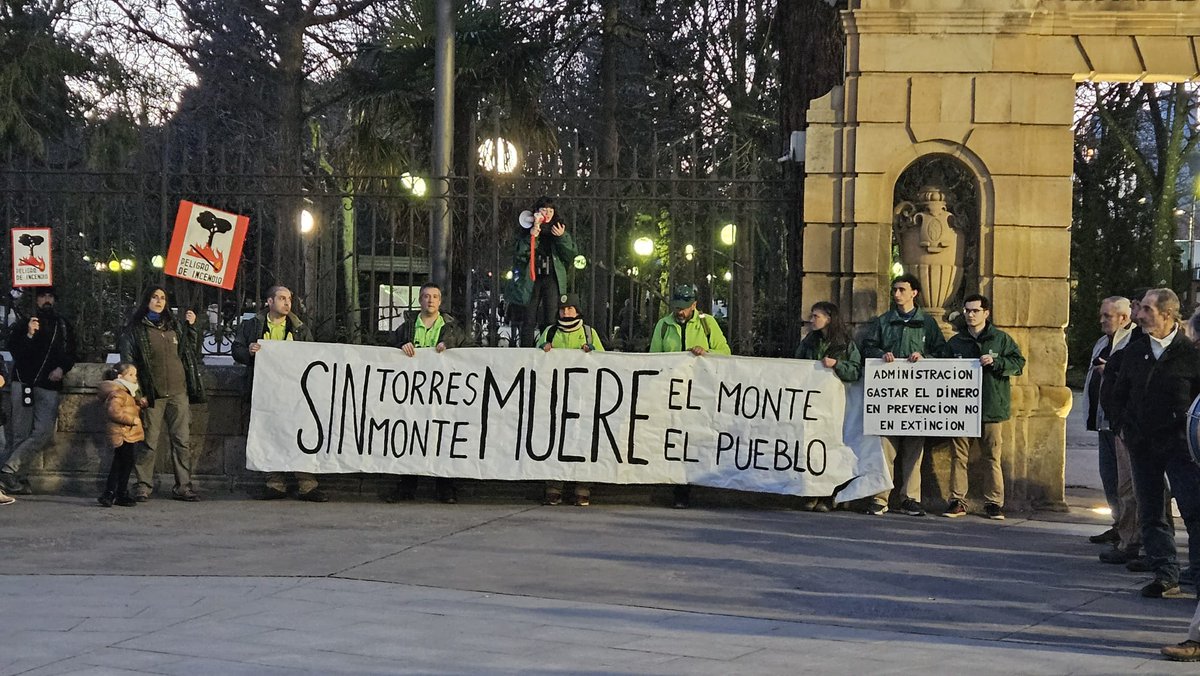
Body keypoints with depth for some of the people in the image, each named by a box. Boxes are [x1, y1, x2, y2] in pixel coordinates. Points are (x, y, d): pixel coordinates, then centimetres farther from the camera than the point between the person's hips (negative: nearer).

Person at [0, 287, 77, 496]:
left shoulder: (63, 326, 18)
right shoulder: (24, 324, 12)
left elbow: (71, 354, 20)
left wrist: (62, 368, 1)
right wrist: (29, 335, -15)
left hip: (50, 386, 2)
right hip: (24, 382, -2)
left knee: (44, 433, -15)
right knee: (21, 435, -9)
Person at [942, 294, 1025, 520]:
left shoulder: (1002, 339, 6)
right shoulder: (955, 342, 12)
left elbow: (1019, 363, 1)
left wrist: (995, 362, -15)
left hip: (991, 407, -2)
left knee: (992, 457, 0)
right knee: (958, 455, 1)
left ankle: (994, 502, 6)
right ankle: (957, 501, 7)